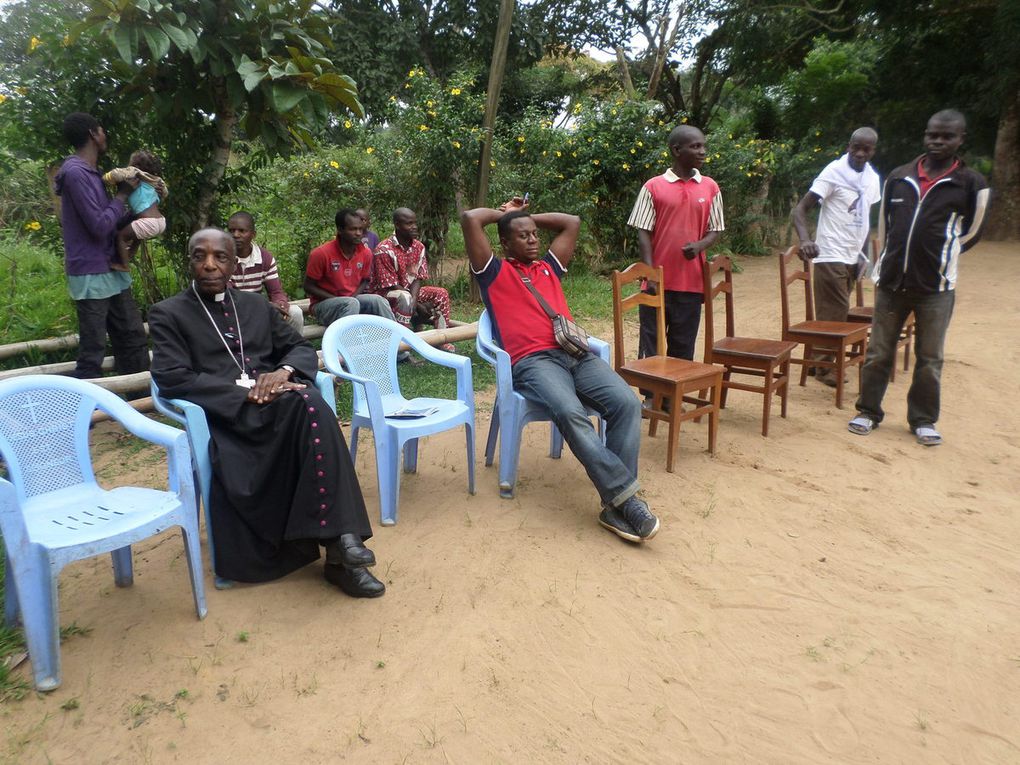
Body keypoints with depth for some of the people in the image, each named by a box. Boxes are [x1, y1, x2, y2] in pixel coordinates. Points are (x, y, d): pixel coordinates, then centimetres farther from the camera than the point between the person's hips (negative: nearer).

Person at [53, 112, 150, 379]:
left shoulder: (92, 172, 14)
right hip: (91, 274, -9)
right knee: (92, 352, -5)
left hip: (111, 270, 9)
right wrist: (123, 194, -8)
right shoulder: (75, 173, -15)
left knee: (133, 338, 13)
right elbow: (99, 226, -20)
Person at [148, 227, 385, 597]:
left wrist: (284, 371, -5)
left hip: (279, 406, 3)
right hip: (224, 416, -3)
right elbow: (172, 379, -5)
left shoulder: (257, 305, 24)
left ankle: (338, 541, -35)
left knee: (309, 404, -34)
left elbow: (303, 348, 20)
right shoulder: (168, 314, 10)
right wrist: (245, 393, -15)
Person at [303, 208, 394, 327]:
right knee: (352, 304, -33)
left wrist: (354, 296, -9)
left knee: (378, 301, -22)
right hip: (324, 303, -4)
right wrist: (336, 299, -18)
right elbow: (308, 287, -9)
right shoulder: (321, 253, -17)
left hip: (352, 299, 4)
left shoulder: (366, 252, -3)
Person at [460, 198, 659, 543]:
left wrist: (528, 216, 38)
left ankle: (616, 504, -22)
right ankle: (626, 496, -31)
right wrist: (504, 213, 25)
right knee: (570, 413, -35)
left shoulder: (548, 266, 32)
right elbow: (469, 218, 6)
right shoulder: (494, 272, 15)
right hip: (532, 361, -5)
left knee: (626, 402, -22)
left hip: (577, 353, 5)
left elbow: (572, 222, 38)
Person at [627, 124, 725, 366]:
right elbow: (643, 233, -2)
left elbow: (715, 230, 11)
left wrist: (699, 246, -12)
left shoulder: (710, 188, 8)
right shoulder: (653, 187, 0)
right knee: (651, 348, 3)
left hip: (691, 282, 3)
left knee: (683, 349, 9)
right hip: (658, 282, -2)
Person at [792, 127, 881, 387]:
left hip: (852, 257, 7)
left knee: (837, 313, 10)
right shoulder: (834, 172, -11)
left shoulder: (872, 178, 11)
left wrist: (864, 253, 14)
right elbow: (801, 209, -16)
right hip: (831, 256, -7)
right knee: (834, 313, -5)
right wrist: (805, 239, -33)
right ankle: (824, 368, 4)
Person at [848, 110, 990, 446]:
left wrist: (938, 258, 10)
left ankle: (923, 420, 19)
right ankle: (869, 411, 21)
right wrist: (890, 262, 14)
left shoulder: (971, 184, 0)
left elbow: (971, 233, 10)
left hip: (936, 286, -2)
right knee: (878, 352, 8)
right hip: (891, 281, 2)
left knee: (929, 358, 7)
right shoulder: (898, 177, 8)